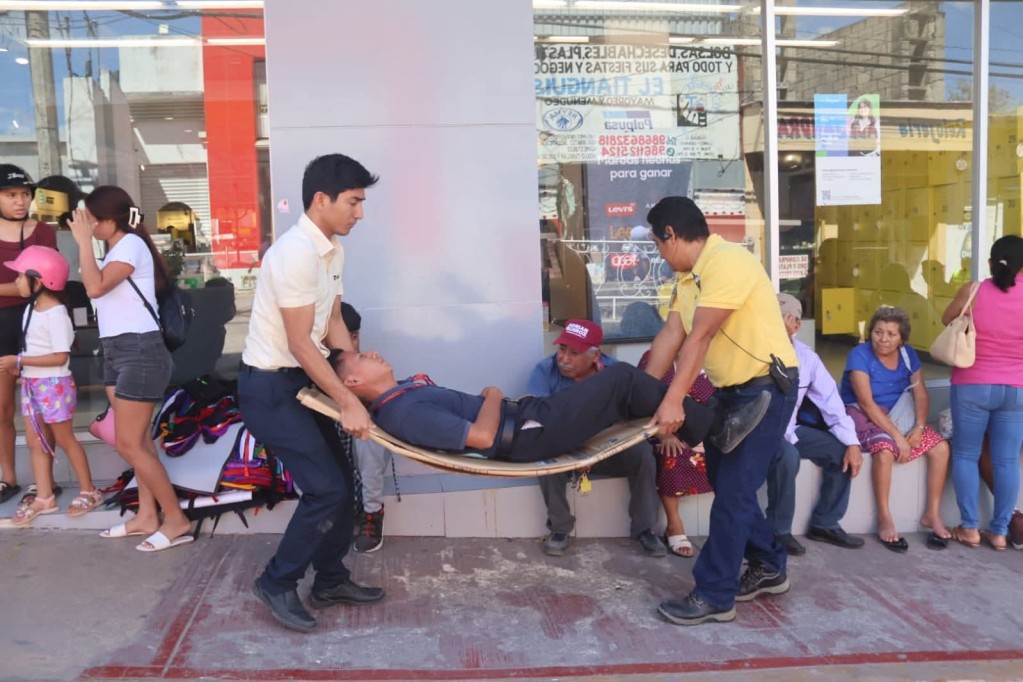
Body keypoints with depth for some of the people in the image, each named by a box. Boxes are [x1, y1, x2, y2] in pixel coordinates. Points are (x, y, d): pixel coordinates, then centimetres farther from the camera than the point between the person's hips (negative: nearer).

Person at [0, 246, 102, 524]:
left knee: (64, 439, 2)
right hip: (32, 384, 9)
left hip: (54, 385, -9)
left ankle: (89, 491, 15)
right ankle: (44, 497, 16)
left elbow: (60, 357, -23)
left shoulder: (56, 313, -19)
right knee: (34, 440, 9)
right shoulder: (31, 309, 8)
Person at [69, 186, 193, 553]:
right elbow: (97, 289, 7)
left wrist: (84, 240, -18)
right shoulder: (115, 248, 17)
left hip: (139, 351, -10)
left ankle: (176, 520, 0)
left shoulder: (131, 244, -12)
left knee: (129, 444, -8)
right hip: (117, 351, 10)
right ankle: (147, 515, 19)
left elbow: (95, 287, -24)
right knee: (137, 441, 12)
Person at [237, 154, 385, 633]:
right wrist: (348, 402, -21)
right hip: (269, 387, -9)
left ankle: (330, 580, 29)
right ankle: (277, 583, 9)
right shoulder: (296, 253, -25)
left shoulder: (333, 249, 4)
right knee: (326, 488, -9)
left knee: (337, 481, 13)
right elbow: (300, 345, -24)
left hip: (301, 380, 9)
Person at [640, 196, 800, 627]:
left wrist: (673, 400, -29)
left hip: (767, 387, -10)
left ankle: (714, 596, 3)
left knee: (732, 491, -7)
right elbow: (671, 335, 5)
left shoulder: (727, 263, -22)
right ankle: (768, 567, 33)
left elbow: (700, 337, -28)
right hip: (730, 389, 10)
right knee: (726, 481, 16)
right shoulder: (687, 276, 8)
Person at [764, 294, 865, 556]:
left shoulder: (806, 356, 1)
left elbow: (830, 399, 0)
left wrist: (852, 442, -8)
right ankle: (778, 530, -12)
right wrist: (787, 439, -28)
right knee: (787, 455, -34)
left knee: (841, 451, -7)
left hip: (789, 428, 6)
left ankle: (824, 524, 9)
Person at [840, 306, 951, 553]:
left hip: (899, 415, 6)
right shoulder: (860, 355, -17)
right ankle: (884, 518, -20)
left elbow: (920, 393, -1)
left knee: (941, 447, -13)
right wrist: (897, 436, -28)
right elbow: (866, 402, -24)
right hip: (862, 415, -6)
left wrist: (919, 426, -20)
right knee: (885, 450, -35)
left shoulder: (908, 354, 1)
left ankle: (932, 514, 0)